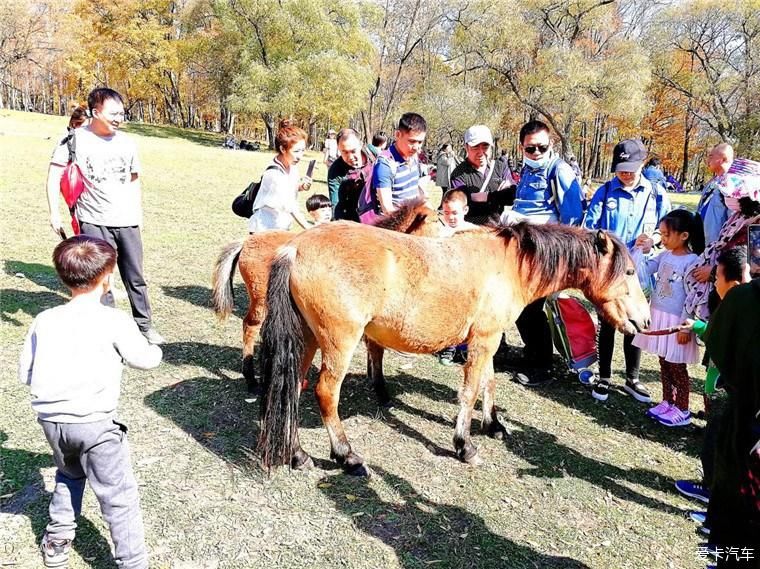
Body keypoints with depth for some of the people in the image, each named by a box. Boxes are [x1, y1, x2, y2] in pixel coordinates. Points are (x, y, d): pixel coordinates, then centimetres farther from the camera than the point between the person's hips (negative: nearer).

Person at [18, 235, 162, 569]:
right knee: (120, 498, 5)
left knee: (69, 474, 33)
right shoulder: (115, 322, -12)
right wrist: (156, 350, 23)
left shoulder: (44, 320, 1)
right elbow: (145, 360, 1)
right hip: (94, 424, -6)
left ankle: (57, 539, 43)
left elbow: (25, 374, 8)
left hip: (50, 420, 6)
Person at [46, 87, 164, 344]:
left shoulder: (126, 142, 6)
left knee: (135, 277, 9)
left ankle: (144, 324, 22)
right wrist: (54, 212, -7)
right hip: (94, 223, -3)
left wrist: (139, 214, 16)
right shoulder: (75, 139, -4)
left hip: (127, 222, 3)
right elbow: (54, 175, -1)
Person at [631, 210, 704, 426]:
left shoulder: (691, 261, -16)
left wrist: (685, 327, -17)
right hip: (658, 317, 7)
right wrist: (641, 250, -4)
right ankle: (667, 402, 31)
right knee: (664, 362, 17)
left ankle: (682, 410, 19)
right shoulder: (664, 255, 4)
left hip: (675, 321, -7)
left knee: (676, 366, 5)